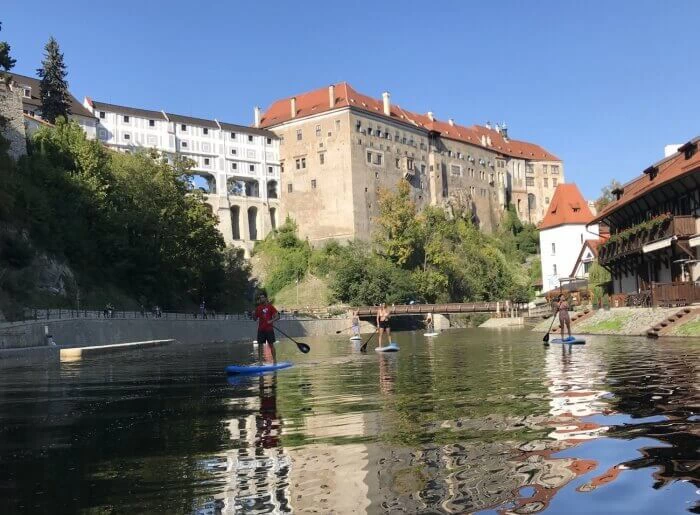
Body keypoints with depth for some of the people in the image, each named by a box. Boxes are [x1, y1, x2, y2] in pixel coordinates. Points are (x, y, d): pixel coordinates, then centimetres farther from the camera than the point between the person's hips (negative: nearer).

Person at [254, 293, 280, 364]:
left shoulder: (270, 307, -2)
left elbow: (277, 317, -7)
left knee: (271, 345, 1)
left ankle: (275, 360, 8)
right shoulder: (258, 308, 9)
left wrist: (271, 321, -22)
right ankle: (260, 361, 8)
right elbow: (255, 319, 12)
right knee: (260, 345, 3)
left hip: (269, 329, -3)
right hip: (261, 329, 3)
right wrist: (254, 313, -7)